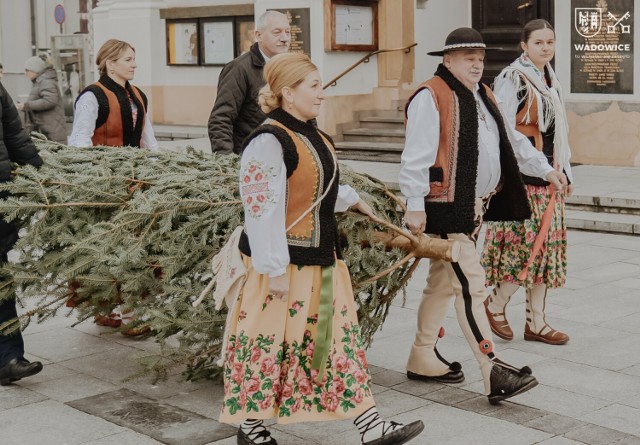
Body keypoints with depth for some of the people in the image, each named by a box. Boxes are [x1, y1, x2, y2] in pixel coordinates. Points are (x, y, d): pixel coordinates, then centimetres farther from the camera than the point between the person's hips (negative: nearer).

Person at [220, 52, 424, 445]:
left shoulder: (311, 135, 10)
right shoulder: (269, 142, -19)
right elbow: (263, 210, -22)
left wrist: (351, 198, 35)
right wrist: (275, 269, -23)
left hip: (322, 258, 9)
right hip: (285, 262, -9)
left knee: (341, 338, 9)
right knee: (270, 344, 3)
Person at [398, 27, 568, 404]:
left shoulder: (483, 97, 17)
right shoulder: (430, 97, -12)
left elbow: (512, 142, 25)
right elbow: (416, 156, -18)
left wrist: (546, 169, 21)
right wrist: (415, 205, -21)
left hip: (476, 205, 10)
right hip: (445, 207, -9)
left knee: (443, 282, 17)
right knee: (471, 284, -11)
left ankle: (423, 359, 28)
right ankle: (494, 373, -11)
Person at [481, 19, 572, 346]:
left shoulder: (550, 81, 15)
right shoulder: (512, 79, -9)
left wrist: (564, 171, 17)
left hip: (548, 175, 8)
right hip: (523, 174, -8)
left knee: (544, 245, 8)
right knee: (525, 243, -9)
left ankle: (536, 322, 14)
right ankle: (495, 305, 11)